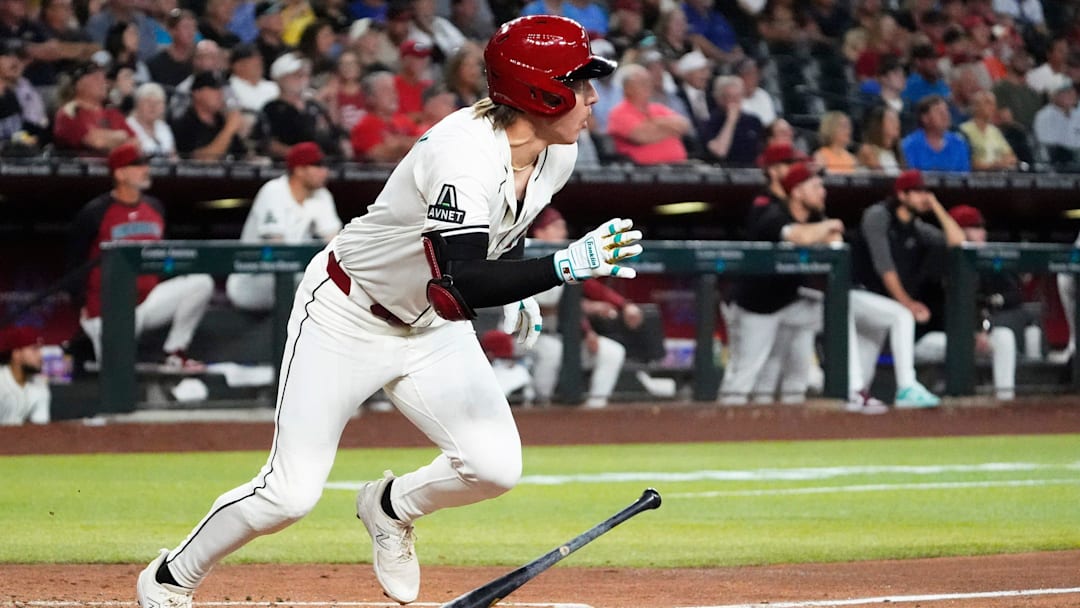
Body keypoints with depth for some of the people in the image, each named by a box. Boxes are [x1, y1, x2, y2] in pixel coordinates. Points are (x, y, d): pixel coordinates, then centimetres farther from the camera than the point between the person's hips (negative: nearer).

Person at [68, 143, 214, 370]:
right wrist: (84, 307, -5)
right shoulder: (94, 213, -8)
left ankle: (174, 354, -6)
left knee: (201, 283, -13)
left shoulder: (155, 207, 10)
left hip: (149, 299, 5)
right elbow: (75, 262, -2)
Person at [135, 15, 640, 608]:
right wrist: (567, 265, -51)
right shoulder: (464, 156, -34)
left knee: (495, 468, -13)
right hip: (347, 315, -7)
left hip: (431, 327, 7)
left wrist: (519, 279, 5)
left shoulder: (555, 153, -8)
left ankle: (391, 507, 20)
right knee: (291, 493, -9)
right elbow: (464, 286, -46)